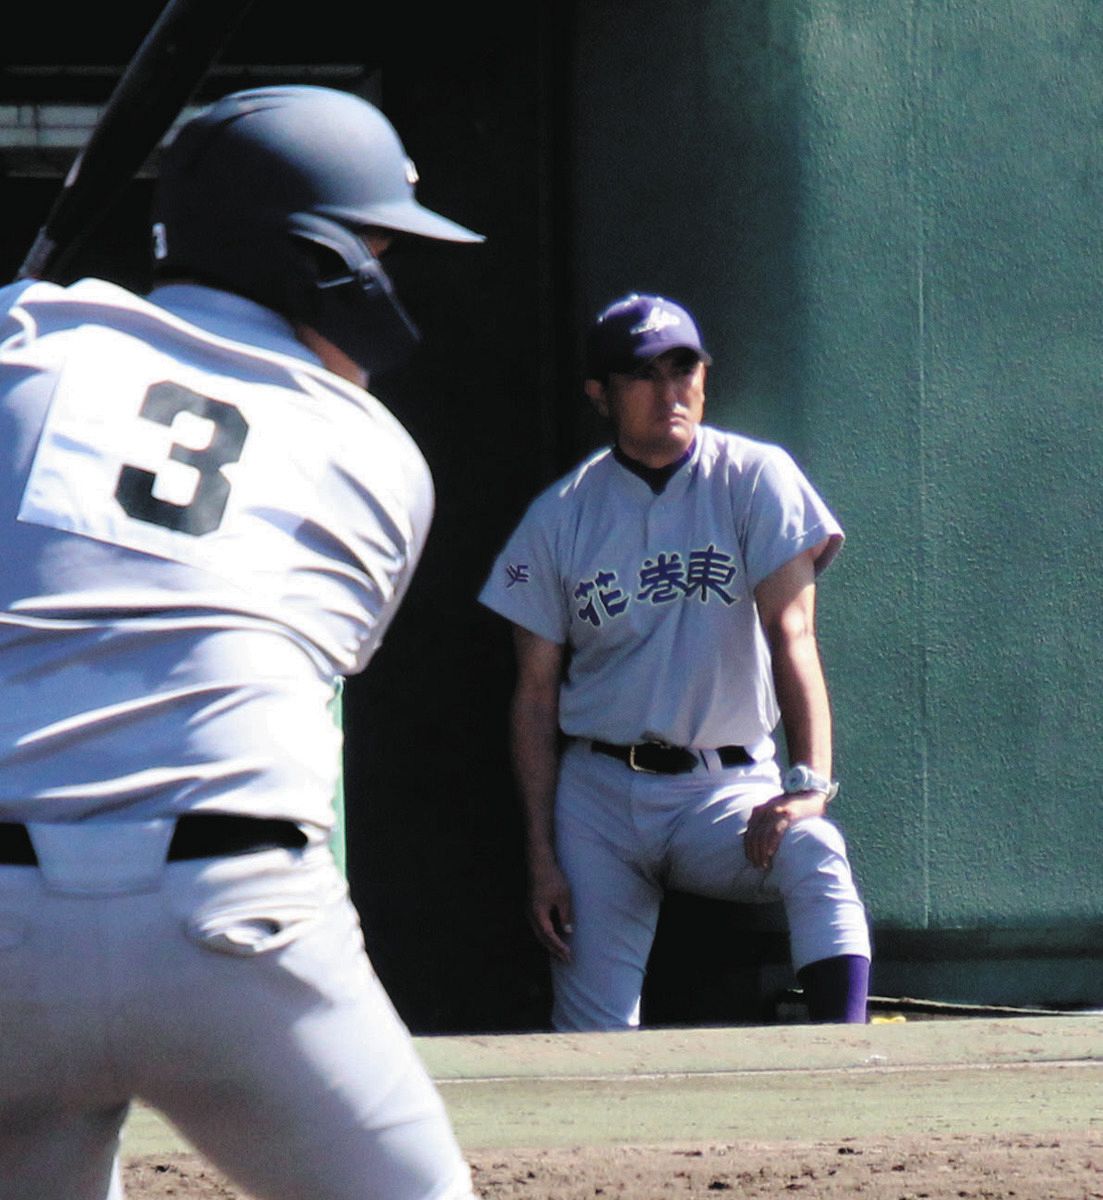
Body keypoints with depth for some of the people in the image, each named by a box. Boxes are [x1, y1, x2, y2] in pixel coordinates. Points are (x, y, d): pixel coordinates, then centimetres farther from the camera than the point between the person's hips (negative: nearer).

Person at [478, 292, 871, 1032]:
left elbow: (791, 634, -13)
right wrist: (541, 857, -2)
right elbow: (537, 693, 6)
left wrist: (809, 783, -28)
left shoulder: (754, 480, -3)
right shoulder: (561, 516, 3)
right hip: (599, 796, 2)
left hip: (727, 790, -2)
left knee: (813, 854, -33)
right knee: (593, 1035, -9)